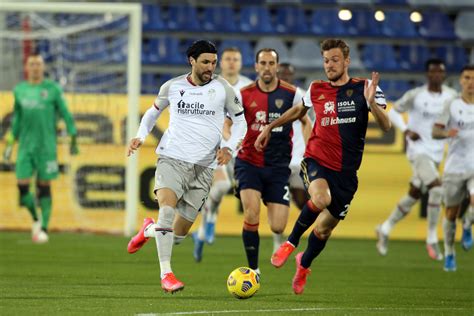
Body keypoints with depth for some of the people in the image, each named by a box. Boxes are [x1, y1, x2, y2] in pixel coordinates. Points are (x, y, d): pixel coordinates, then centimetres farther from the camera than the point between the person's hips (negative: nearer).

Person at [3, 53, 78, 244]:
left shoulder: (52, 89, -1)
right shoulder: (19, 90, 10)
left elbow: (65, 114, 1)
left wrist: (73, 140, -2)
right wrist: (10, 143, 19)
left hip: (46, 145, -3)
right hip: (25, 145, 3)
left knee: (44, 186, -1)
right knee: (22, 185, -6)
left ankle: (44, 228, 7)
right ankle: (35, 219, 18)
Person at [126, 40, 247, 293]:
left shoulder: (222, 89, 2)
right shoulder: (172, 87, 5)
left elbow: (240, 121, 12)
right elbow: (154, 111, 23)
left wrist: (229, 147, -4)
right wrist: (140, 136, 7)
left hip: (203, 167, 1)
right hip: (172, 158, -1)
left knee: (178, 234, 3)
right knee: (167, 209, -28)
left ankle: (149, 230, 38)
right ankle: (166, 273, -24)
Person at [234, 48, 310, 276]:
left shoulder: (291, 94, -3)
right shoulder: (245, 94, -2)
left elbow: (305, 122, 9)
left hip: (278, 166, 1)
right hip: (249, 162, -1)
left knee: (277, 228, -5)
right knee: (251, 215, -21)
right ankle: (253, 269, -7)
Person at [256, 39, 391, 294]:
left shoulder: (363, 89, -2)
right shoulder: (316, 90, 6)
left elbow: (385, 126, -12)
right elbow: (299, 110, 28)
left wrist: (371, 102, -29)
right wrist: (270, 128, 31)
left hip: (346, 172, 0)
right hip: (316, 160, 0)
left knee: (323, 230, 7)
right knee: (321, 199, -34)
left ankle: (304, 264, 40)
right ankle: (291, 242, -10)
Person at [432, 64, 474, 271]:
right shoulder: (452, 106, 0)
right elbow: (435, 132, -8)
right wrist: (446, 133, -30)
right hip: (454, 168, 0)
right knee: (451, 213, 5)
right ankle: (449, 253, 24)